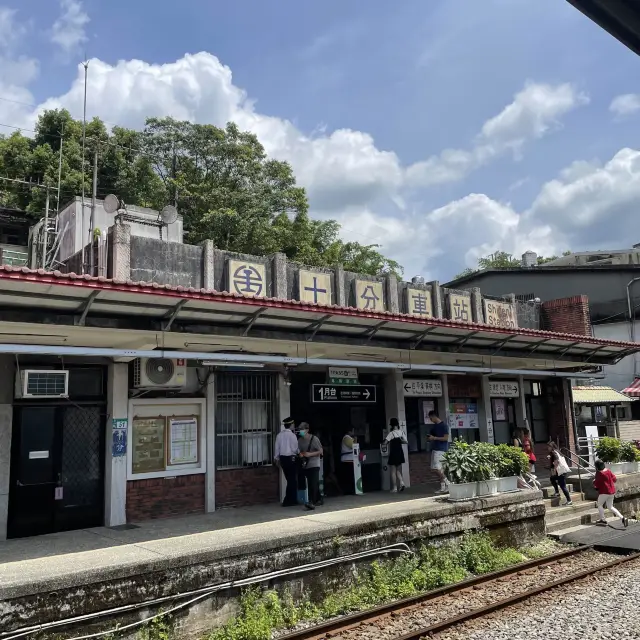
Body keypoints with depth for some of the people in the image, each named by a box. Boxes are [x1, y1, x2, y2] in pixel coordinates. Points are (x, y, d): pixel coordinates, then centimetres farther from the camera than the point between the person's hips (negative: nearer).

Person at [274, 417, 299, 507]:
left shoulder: (279, 435, 4)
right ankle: (288, 501, 3)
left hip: (282, 458, 7)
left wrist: (277, 459, 20)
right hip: (291, 458, -7)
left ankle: (292, 500, 21)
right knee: (292, 480, 3)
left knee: (289, 480, 16)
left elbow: (277, 448, 10)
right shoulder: (292, 435, -14)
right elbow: (295, 449, -12)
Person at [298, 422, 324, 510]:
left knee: (313, 483, -16)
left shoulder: (314, 439, -8)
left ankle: (311, 502, -21)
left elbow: (320, 451, -6)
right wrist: (301, 454, -5)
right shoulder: (300, 440, 6)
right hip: (305, 465, 6)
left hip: (314, 464, -6)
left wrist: (310, 454, -17)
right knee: (310, 484, 11)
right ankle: (318, 499, 28)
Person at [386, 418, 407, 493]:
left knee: (393, 471, 4)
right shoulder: (401, 432, 2)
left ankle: (394, 488, 4)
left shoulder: (391, 433, -13)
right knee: (398, 470, 17)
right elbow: (405, 441, 3)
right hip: (400, 453, 5)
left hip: (393, 454, -5)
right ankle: (401, 482, -6)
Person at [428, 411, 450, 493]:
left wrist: (434, 438, -16)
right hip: (434, 449, 9)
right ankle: (442, 487, 8)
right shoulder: (434, 426, 15)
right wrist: (430, 438, 3)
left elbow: (446, 438, -13)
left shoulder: (443, 426, -9)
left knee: (437, 468, -13)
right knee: (439, 469, 6)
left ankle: (448, 484, -3)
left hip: (441, 449, -9)